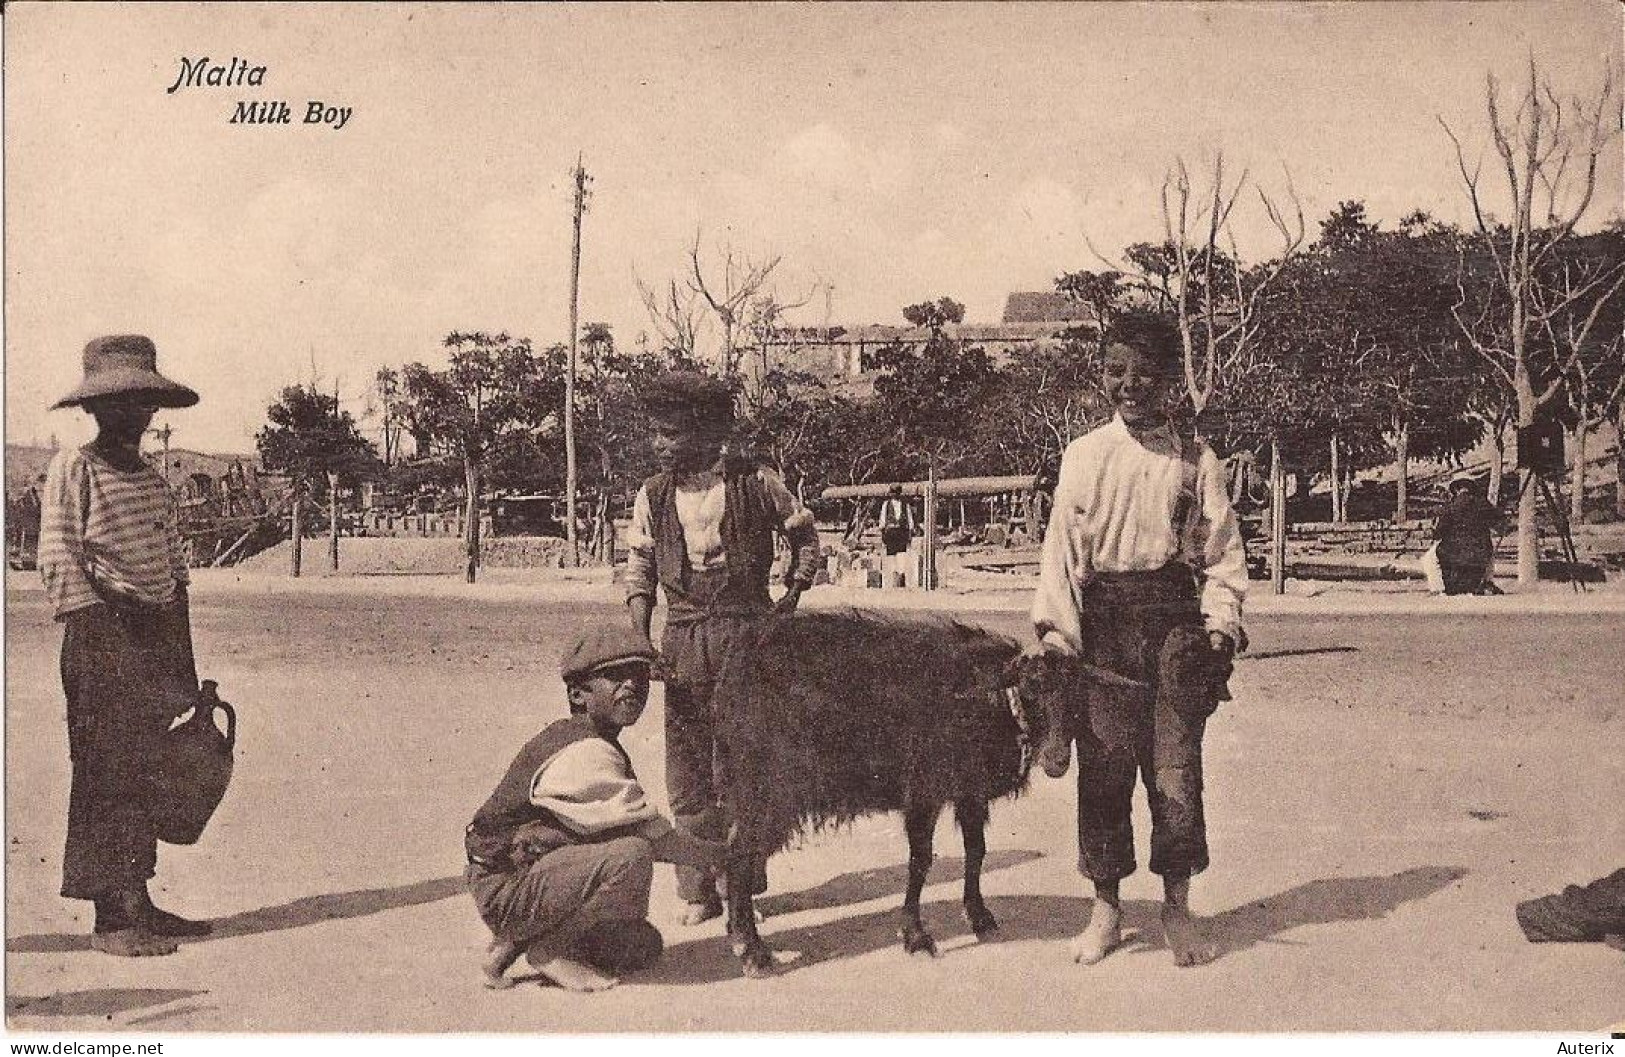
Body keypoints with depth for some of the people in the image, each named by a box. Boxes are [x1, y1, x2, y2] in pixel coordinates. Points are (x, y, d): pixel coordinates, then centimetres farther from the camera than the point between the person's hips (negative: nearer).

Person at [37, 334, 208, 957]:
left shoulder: (153, 480, 17)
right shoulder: (73, 468, -3)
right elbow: (58, 560, -9)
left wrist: (184, 668, 16)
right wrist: (97, 634, -16)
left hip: (158, 633, 7)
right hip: (104, 632, -7)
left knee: (147, 775, 10)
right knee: (107, 773, -5)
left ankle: (138, 901, 18)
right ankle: (110, 918, 0)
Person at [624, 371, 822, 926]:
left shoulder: (755, 483, -1)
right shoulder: (653, 496, 5)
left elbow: (804, 534, 12)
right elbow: (639, 572, 6)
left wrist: (791, 598, 5)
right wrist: (641, 642, -6)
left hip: (747, 632, -2)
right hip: (683, 638, 2)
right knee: (688, 770, 1)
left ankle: (744, 880, 12)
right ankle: (699, 890, 9)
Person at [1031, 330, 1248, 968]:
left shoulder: (1195, 460, 7)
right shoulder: (1083, 456, 7)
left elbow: (1223, 551, 7)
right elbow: (1061, 549, 4)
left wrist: (1221, 624, -5)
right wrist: (1056, 627, -5)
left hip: (1174, 614, 0)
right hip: (1104, 620, 0)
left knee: (1176, 763, -1)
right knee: (1103, 762, 1)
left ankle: (1177, 907, 13)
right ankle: (1106, 907, 14)